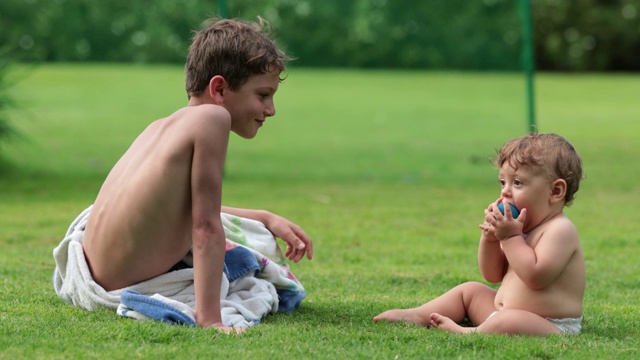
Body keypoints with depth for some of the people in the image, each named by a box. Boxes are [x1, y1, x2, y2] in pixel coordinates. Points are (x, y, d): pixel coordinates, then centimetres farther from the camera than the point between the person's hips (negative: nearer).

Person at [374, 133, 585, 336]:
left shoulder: (560, 230, -16)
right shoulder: (522, 228, 13)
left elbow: (536, 276, -28)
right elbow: (493, 275, 15)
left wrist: (510, 237, -20)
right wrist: (490, 237, -2)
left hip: (551, 328, -10)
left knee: (509, 321, -39)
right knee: (469, 290, 20)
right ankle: (418, 316, 7)